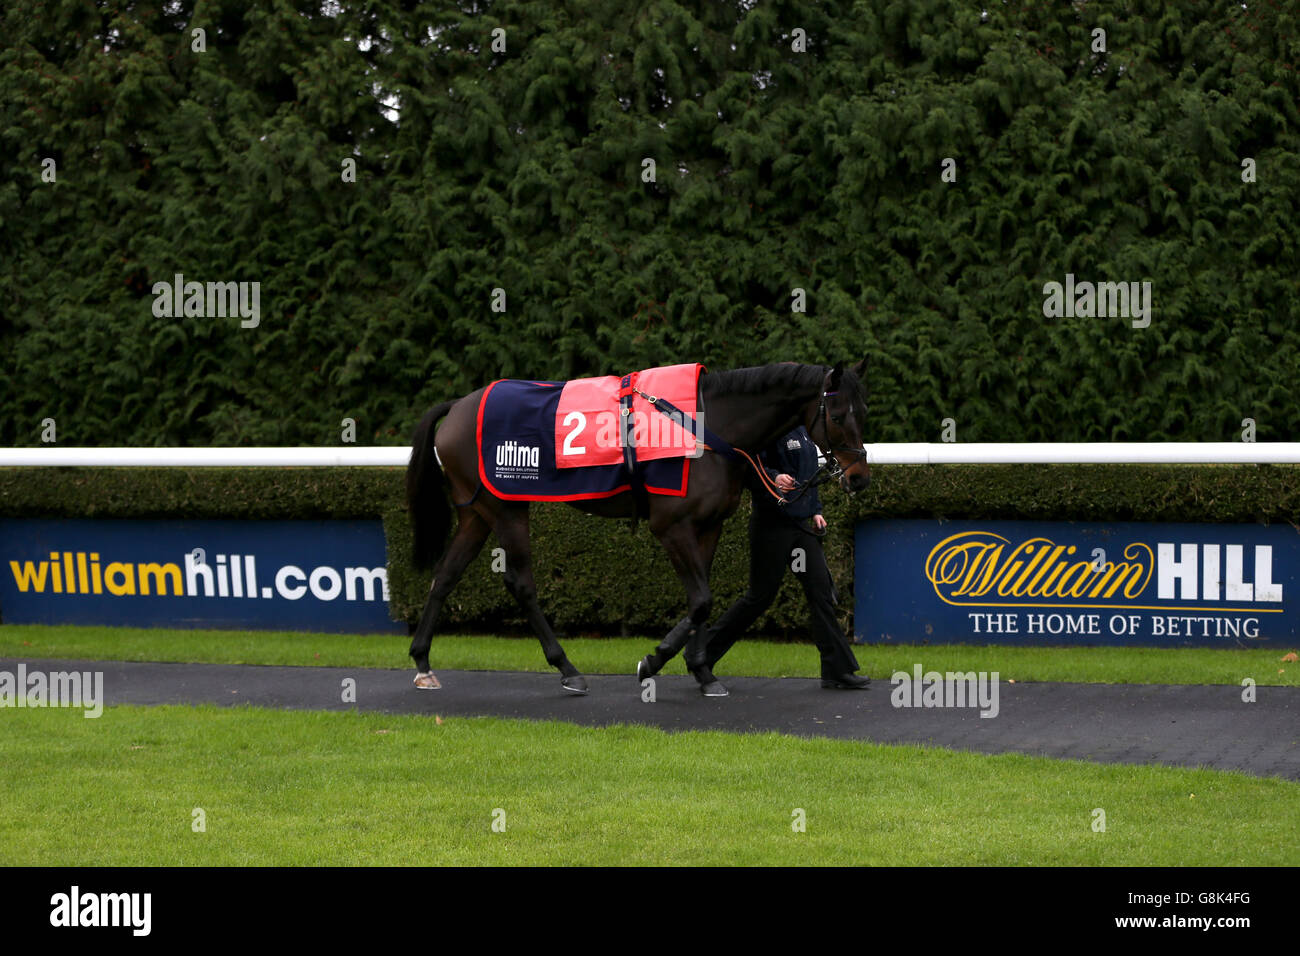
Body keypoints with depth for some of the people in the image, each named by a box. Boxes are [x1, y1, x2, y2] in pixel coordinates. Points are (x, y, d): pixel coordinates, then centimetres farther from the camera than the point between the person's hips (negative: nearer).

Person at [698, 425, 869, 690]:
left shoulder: (803, 429, 14)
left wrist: (815, 510, 16)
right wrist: (774, 478, -35)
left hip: (800, 524, 8)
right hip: (771, 526, -8)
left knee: (821, 591, 1)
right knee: (760, 596, 1)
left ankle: (838, 672, 2)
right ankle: (702, 655, 15)